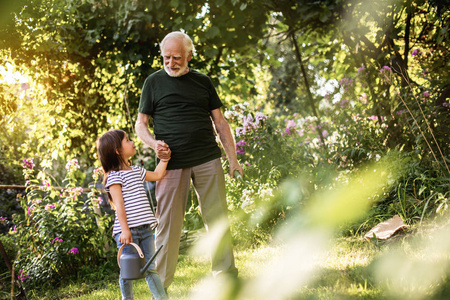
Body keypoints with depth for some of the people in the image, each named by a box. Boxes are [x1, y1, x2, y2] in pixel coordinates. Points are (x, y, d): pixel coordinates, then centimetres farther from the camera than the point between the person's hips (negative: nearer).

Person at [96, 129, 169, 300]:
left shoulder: (136, 171, 16)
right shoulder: (114, 176, -9)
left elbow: (157, 175, 31)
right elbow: (119, 205, -15)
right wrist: (125, 229, -19)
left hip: (145, 229, 7)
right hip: (128, 231, -7)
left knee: (150, 268, 10)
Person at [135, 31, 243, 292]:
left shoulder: (203, 82, 13)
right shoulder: (154, 82, 9)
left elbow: (220, 122, 14)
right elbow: (141, 124, 10)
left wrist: (233, 158, 6)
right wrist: (154, 143, -10)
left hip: (208, 161, 2)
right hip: (172, 163, -2)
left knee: (218, 219, 3)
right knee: (168, 224, -3)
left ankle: (227, 277, 12)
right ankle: (160, 285, 5)